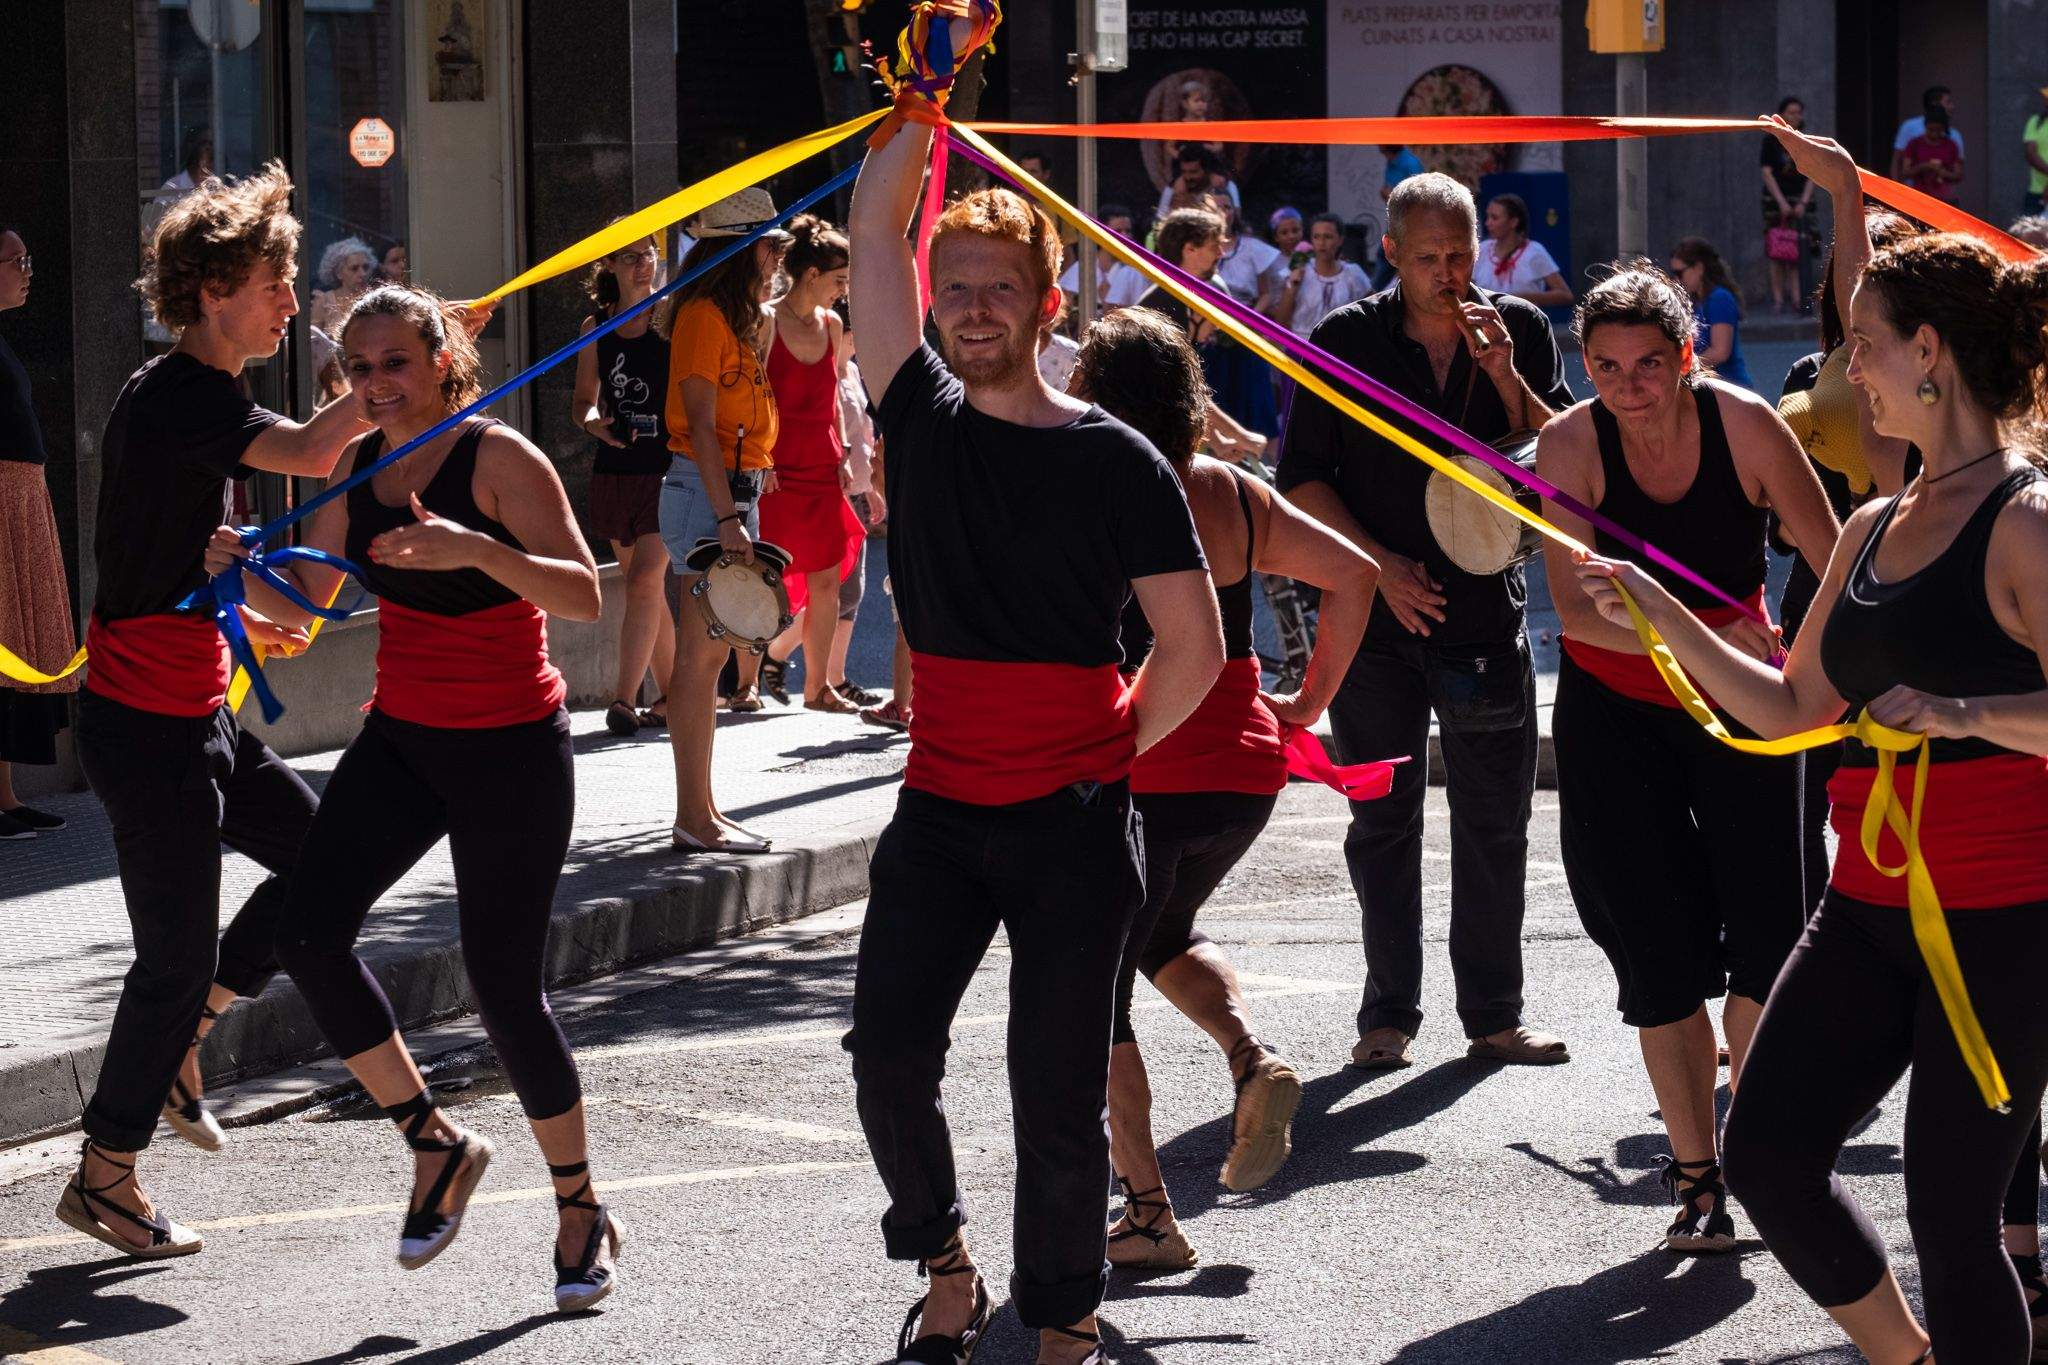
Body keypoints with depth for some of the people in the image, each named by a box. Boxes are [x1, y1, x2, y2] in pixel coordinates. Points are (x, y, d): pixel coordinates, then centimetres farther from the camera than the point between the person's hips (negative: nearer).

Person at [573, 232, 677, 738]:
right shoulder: (596, 328, 10)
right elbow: (583, 398, 16)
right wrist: (594, 422, -5)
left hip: (666, 468, -4)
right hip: (615, 469, 4)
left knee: (645, 580, -13)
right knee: (649, 586, 8)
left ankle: (624, 697, -14)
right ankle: (670, 696, 16)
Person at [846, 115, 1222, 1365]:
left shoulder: (1115, 462, -4)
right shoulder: (924, 419, 6)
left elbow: (1196, 650, 0)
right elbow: (875, 223, 3)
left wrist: (1108, 753, 5)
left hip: (1074, 818, -3)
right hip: (940, 805, 3)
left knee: (1058, 1091, 0)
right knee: (890, 1050, -5)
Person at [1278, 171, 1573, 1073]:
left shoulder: (1521, 330, 3)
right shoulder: (1347, 339, -2)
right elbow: (1302, 478, 0)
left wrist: (1505, 374, -16)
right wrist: (1379, 562, -9)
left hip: (1487, 610, 1)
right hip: (1376, 615, -1)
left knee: (1495, 823, 4)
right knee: (1383, 821, 4)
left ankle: (1494, 1014, 13)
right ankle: (1388, 1015, 12)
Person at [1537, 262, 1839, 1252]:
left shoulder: (1744, 424, -15)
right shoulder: (1571, 444, -16)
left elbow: (1836, 564, -11)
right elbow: (1573, 607, -24)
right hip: (1617, 709, 0)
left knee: (1772, 929, -12)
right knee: (1660, 947, -3)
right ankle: (1695, 1177, 8)